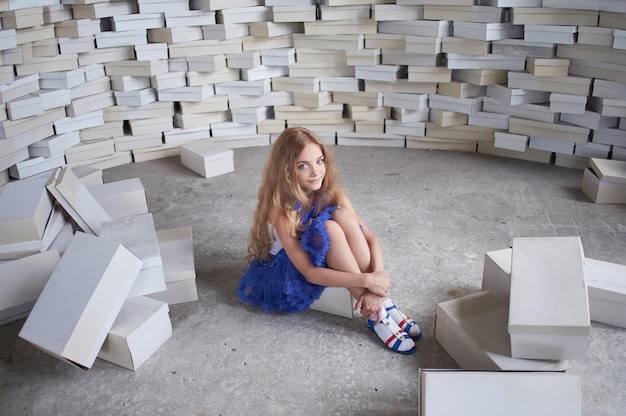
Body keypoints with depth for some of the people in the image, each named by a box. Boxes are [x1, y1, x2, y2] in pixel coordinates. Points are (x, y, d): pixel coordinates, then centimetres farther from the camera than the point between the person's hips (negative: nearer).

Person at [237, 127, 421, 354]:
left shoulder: (330, 191, -14)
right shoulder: (281, 208, -29)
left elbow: (371, 239, -15)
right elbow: (309, 272, -31)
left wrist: (377, 278, -33)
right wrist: (366, 280, -37)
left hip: (329, 262, 5)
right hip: (289, 273, -5)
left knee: (342, 215, -26)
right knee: (329, 228, -33)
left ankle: (383, 304, -26)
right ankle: (377, 315, -28)